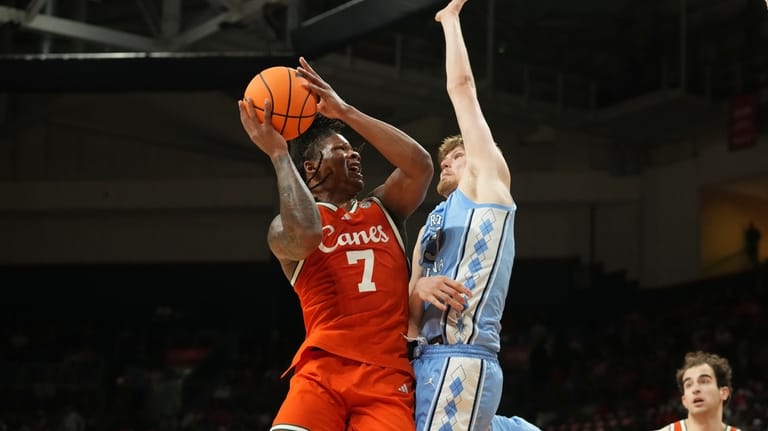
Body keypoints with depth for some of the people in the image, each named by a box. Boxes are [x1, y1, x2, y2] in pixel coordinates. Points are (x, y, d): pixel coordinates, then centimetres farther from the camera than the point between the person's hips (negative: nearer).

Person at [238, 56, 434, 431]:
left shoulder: (385, 210, 20)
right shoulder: (286, 227, 8)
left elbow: (420, 165, 0)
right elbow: (305, 235, -19)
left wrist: (345, 112, -1)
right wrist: (278, 153, -8)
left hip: (387, 376, 3)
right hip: (323, 371, -3)